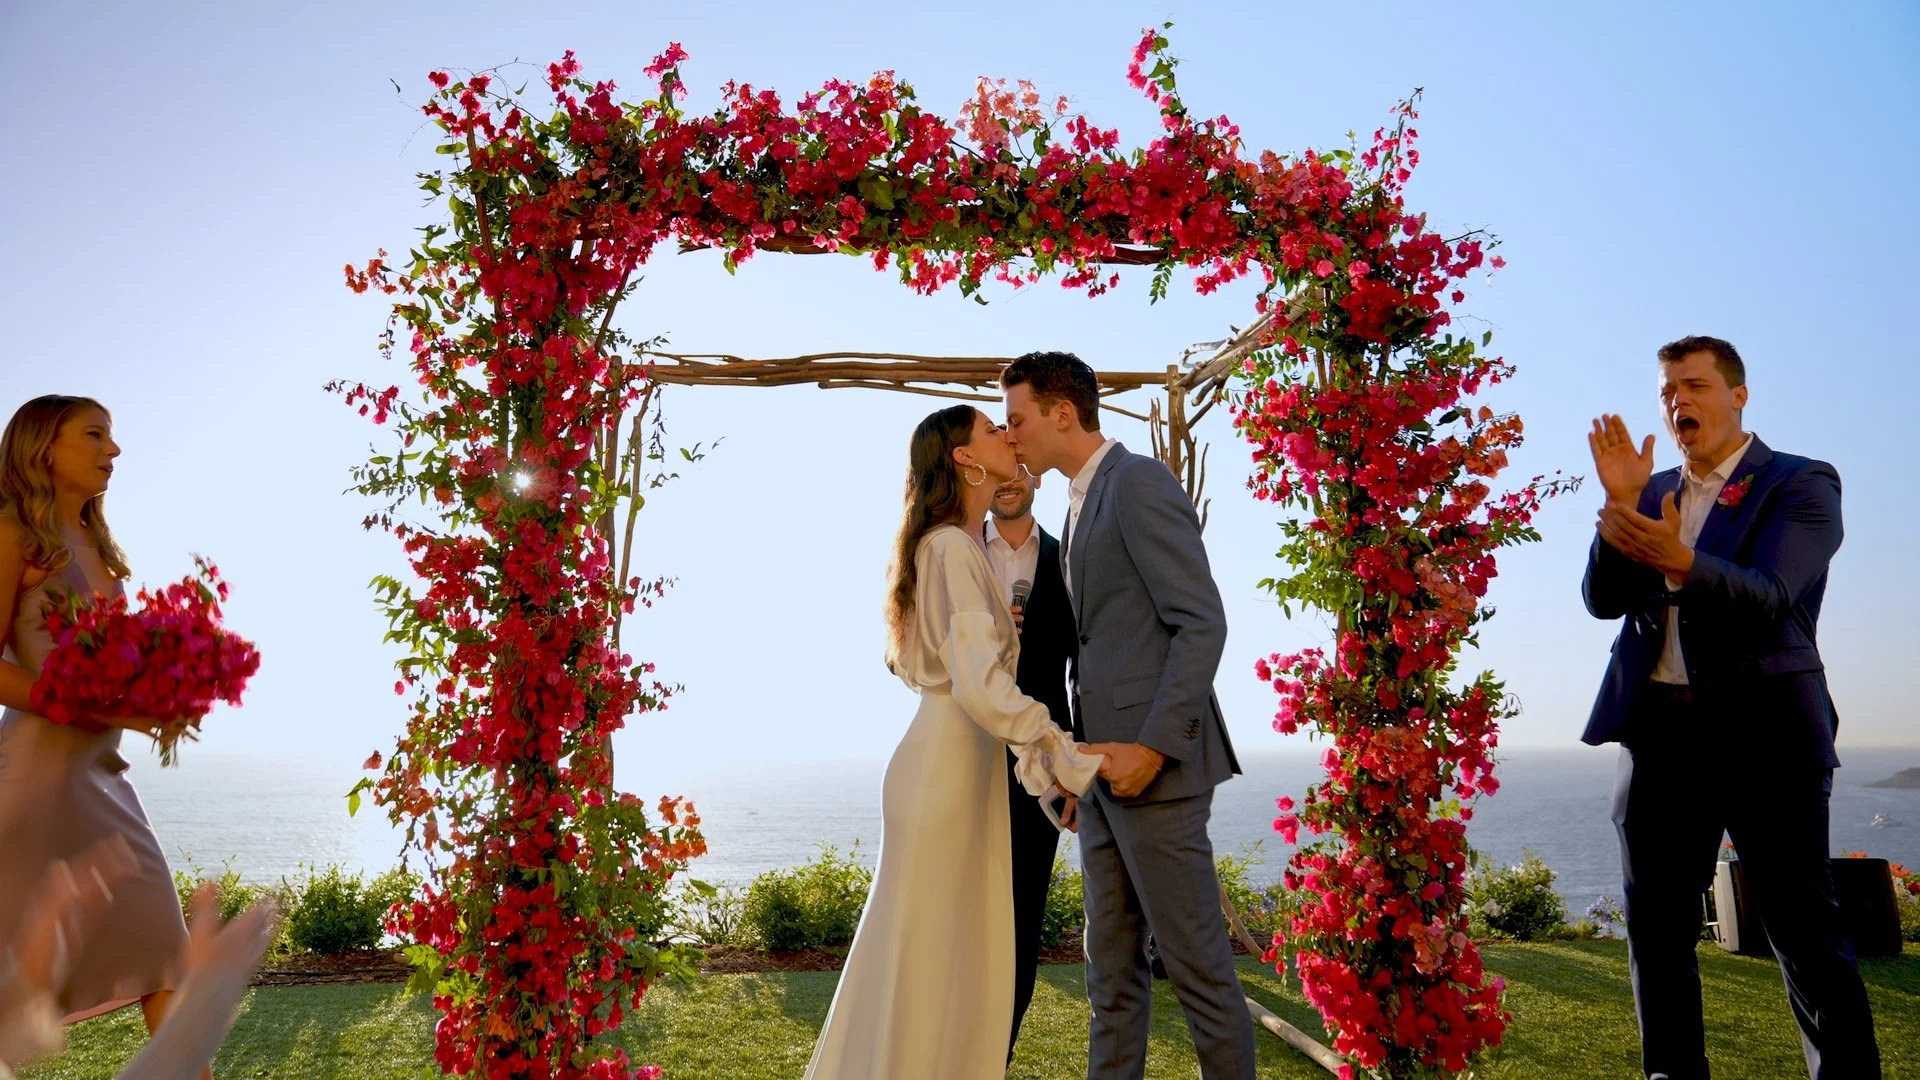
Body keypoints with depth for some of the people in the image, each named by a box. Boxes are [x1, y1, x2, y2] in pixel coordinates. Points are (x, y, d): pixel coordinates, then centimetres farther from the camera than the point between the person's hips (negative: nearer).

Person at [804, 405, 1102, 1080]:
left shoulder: (956, 545, 15)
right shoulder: (954, 547, -15)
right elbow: (980, 682, -24)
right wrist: (1064, 757, -21)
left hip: (964, 765, 9)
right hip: (948, 765, -9)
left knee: (966, 954, 16)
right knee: (927, 952, 2)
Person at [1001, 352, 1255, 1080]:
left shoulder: (1138, 482, -10)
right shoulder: (1083, 504, 18)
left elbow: (1202, 624, -16)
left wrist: (1153, 747, -20)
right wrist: (1080, 761, 9)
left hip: (1155, 765, -9)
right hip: (1105, 767, 9)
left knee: (1194, 961, 2)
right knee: (1112, 964, 13)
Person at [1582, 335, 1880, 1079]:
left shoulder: (1803, 484, -1)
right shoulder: (1654, 492, 13)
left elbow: (1767, 597, -17)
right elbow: (1604, 601, 2)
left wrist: (1680, 561, -36)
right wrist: (1619, 506, -12)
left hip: (1763, 730, -4)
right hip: (1661, 730, 5)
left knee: (1804, 930, -1)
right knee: (1656, 930, 9)